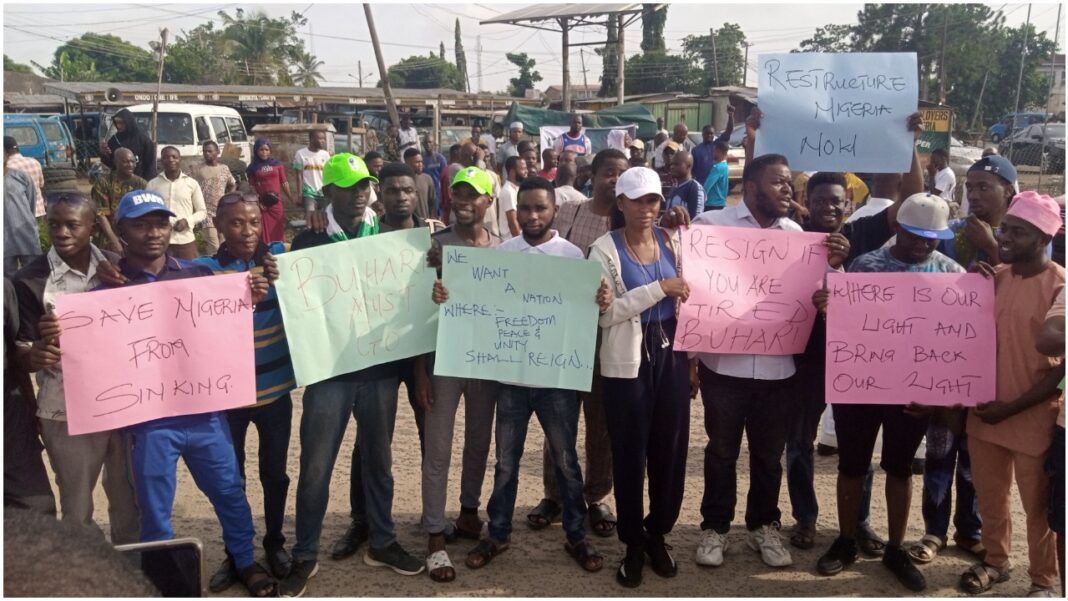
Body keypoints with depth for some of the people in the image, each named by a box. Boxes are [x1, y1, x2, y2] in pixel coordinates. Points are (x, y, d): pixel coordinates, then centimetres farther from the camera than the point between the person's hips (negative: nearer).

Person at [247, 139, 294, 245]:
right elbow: (251, 187, 1)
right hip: (261, 205, -1)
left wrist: (292, 199, 2)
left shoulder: (277, 164, 6)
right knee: (264, 234, 2)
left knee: (278, 232, 6)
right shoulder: (252, 167, 2)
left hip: (276, 203, 1)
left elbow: (284, 183, 7)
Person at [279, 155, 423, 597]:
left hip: (380, 366, 2)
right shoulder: (309, 240, -1)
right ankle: (305, 556, 20)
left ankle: (382, 542, 32)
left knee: (378, 458, 16)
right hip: (330, 368, -2)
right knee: (316, 465, 4)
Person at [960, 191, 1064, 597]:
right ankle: (995, 561, 38)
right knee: (989, 496, 18)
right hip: (984, 409, 5)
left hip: (1034, 417, -5)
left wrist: (1013, 407, -16)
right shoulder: (995, 276, 3)